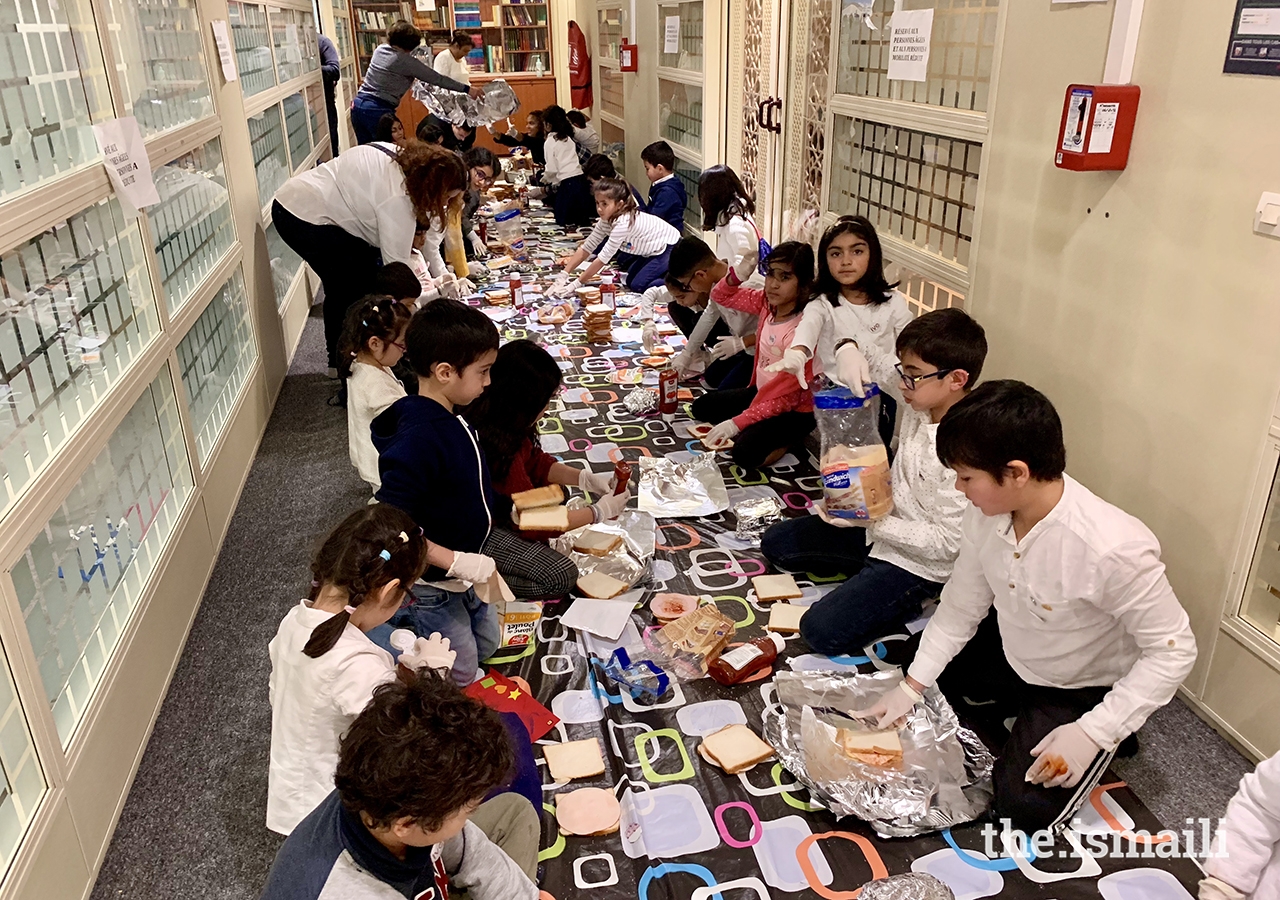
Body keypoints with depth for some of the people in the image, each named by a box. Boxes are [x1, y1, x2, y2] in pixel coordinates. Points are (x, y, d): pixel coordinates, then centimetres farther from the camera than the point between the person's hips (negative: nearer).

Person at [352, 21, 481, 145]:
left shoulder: (380, 49, 11)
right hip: (378, 110, -8)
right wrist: (467, 89, -4)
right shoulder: (405, 61, -10)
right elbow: (436, 78, -8)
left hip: (358, 104, 8)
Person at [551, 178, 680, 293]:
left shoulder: (622, 223, -33)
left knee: (638, 285, -18)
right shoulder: (607, 219, -6)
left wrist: (575, 285, -30)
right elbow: (586, 248, -4)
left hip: (671, 248, -9)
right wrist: (563, 275, -11)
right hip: (653, 251, 9)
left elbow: (603, 259, -33)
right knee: (631, 280, 16)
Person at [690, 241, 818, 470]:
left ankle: (787, 440, 0)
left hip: (795, 409, -8)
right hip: (760, 392, 8)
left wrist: (738, 422, -28)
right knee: (701, 407, 14)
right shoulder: (767, 303, -6)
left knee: (745, 453, -27)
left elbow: (788, 393, -28)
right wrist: (736, 274, -17)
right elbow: (721, 297, 7)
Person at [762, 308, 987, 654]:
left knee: (821, 632, -18)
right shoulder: (920, 405, -9)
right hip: (883, 520, 8)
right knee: (774, 543, 12)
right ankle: (867, 574, 13)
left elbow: (946, 542, -26)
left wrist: (875, 522, -26)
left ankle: (911, 604, 2)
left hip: (918, 563, -8)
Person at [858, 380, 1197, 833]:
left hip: (1081, 691, -6)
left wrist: (1093, 733, -28)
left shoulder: (1114, 550, -39)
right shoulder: (987, 510, -20)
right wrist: (911, 686, -7)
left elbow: (1174, 651, -26)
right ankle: (1021, 717, 21)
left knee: (1025, 809, -13)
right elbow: (962, 604, -6)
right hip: (1008, 655, 6)